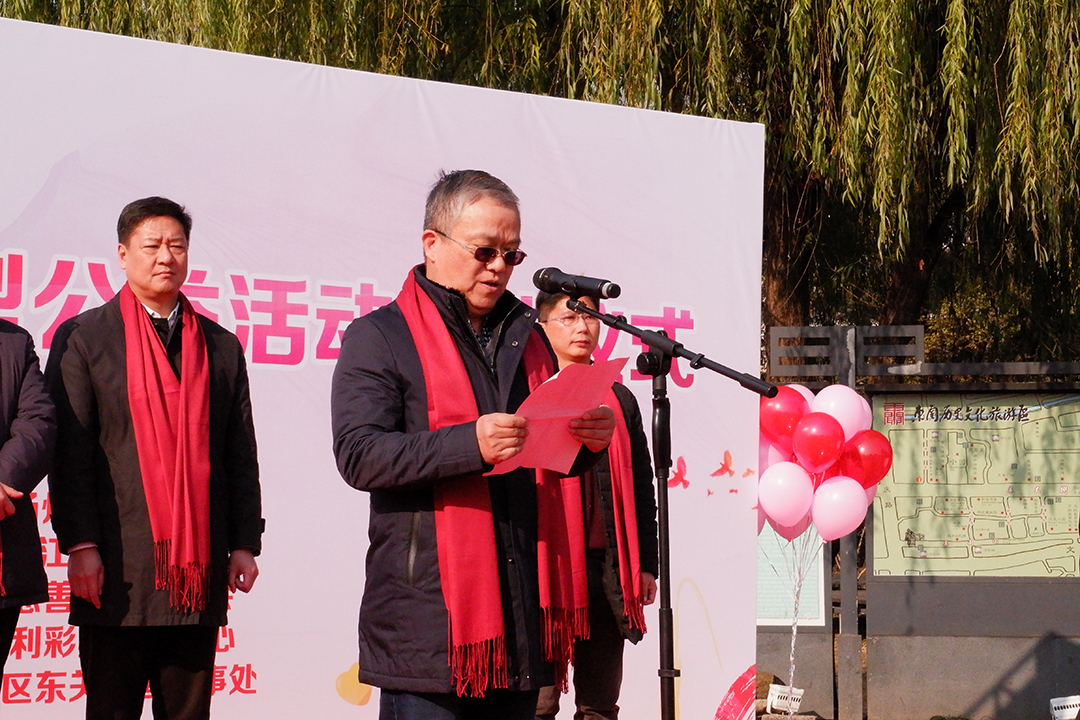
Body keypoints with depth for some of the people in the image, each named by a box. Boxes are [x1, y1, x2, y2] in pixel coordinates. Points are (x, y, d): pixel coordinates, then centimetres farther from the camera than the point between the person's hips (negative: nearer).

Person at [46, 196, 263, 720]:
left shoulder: (221, 347, 15)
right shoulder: (82, 338, 4)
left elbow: (241, 456, 13)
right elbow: (70, 454, -2)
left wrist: (244, 544, 5)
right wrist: (79, 546, -10)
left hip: (198, 569, 3)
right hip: (115, 569, -3)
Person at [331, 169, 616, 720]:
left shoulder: (527, 335, 21)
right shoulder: (380, 337, 1)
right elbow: (358, 455, -12)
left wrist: (588, 440, 3)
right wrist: (469, 444, -24)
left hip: (521, 607, 6)